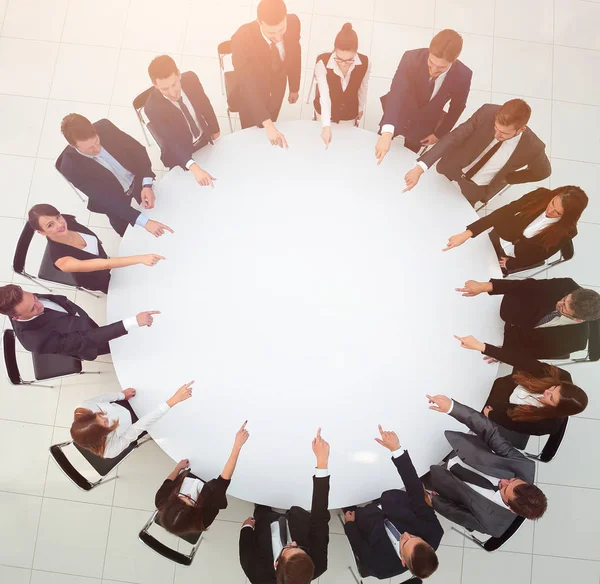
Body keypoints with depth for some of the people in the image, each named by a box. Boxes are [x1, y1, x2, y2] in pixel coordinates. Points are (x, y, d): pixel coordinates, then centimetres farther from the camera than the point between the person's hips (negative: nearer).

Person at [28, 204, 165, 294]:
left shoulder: (67, 220, -26)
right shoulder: (60, 259, -42)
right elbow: (103, 264, -52)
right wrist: (140, 258, -60)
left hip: (104, 259, 5)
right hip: (101, 280, -4)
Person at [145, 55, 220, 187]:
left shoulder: (191, 79, -23)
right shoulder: (152, 108, -35)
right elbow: (172, 142, -39)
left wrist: (215, 129, 11)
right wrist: (194, 168, -55)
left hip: (205, 139, 4)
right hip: (182, 154, -4)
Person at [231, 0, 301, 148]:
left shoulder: (293, 23, -26)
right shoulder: (242, 39, -40)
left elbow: (294, 54, -5)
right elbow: (247, 86, -44)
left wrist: (294, 87, 8)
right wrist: (268, 125, -55)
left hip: (277, 89, 4)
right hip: (251, 95, -4)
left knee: (270, 137, 27)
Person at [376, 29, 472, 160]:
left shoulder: (463, 76, -27)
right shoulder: (411, 58, -33)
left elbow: (457, 107, -8)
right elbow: (396, 94, -46)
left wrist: (439, 134, -2)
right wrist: (387, 132, -61)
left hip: (423, 126, 0)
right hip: (397, 117, 0)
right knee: (377, 152, 22)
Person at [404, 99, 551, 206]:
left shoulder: (532, 148, -29)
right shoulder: (487, 112, -30)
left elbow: (542, 172, -7)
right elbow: (454, 137, -30)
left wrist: (505, 179, -4)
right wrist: (420, 168, -41)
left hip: (475, 189, -1)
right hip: (451, 170, 1)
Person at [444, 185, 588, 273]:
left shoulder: (566, 232, -27)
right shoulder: (542, 196, -23)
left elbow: (540, 256, -14)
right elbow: (502, 212, -28)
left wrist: (509, 264, -11)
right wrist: (467, 233, -36)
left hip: (514, 258, -2)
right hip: (498, 239, 2)